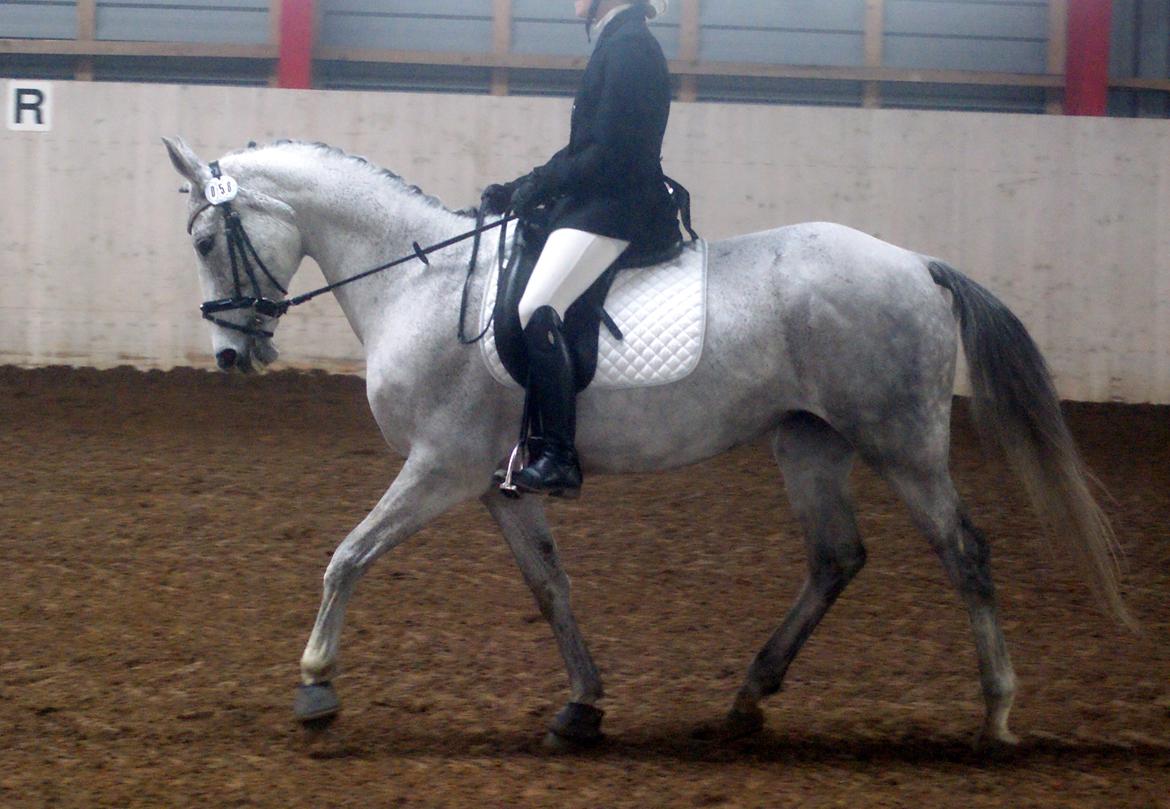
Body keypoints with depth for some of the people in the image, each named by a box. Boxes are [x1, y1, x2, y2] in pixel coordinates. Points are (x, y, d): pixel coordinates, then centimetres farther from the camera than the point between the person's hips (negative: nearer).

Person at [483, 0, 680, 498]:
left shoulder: (628, 46, -13)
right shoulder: (619, 43, 19)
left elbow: (608, 155, -19)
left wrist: (539, 187, -12)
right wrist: (523, 189, 15)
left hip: (616, 212, -12)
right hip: (594, 205, 12)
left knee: (537, 310, -27)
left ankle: (559, 460, -30)